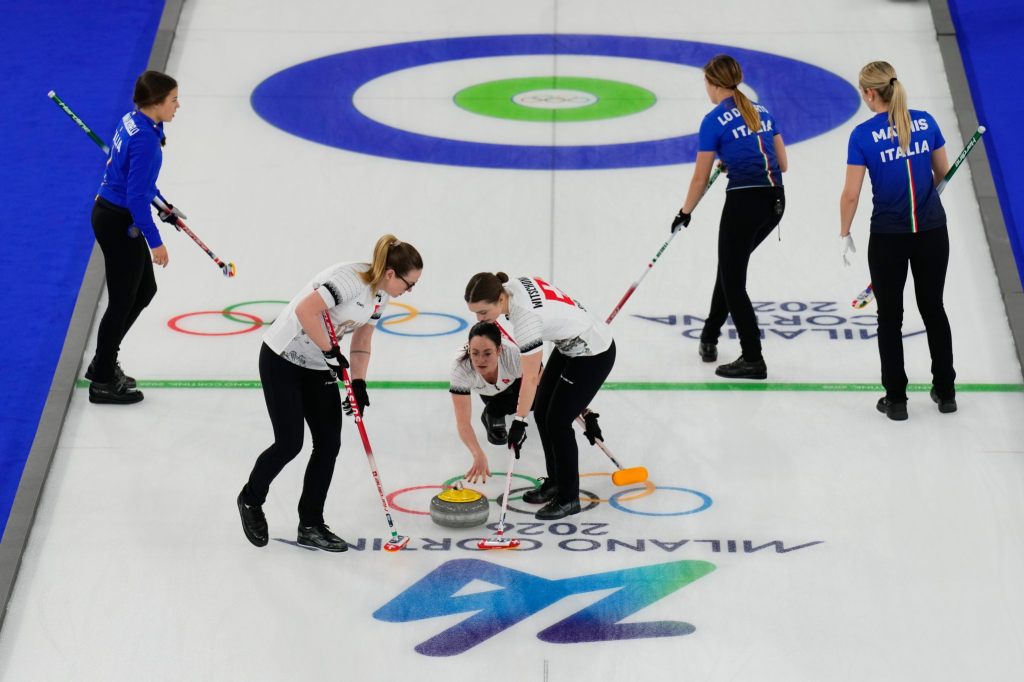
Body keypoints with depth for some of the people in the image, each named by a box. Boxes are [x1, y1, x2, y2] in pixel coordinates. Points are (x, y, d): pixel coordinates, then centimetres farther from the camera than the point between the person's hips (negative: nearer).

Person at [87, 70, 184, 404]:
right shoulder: (145, 139, -26)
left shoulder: (133, 120, 4)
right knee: (122, 301, 4)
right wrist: (154, 241, -19)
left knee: (145, 289, 20)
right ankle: (102, 382, 18)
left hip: (111, 214, 10)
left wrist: (163, 205, 27)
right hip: (119, 223, -10)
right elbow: (136, 196, -25)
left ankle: (103, 363, 32)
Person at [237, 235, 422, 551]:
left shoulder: (381, 294, 1)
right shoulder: (351, 279, -27)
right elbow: (305, 310, -34)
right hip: (282, 359, -8)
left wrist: (359, 383, -1)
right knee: (290, 443, -5)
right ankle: (251, 500, 22)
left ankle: (311, 525, 12)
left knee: (329, 444, 1)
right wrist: (330, 350, -25)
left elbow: (362, 340, 9)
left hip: (319, 367, 8)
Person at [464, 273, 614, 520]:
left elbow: (530, 378, -27)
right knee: (542, 412, 11)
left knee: (557, 421, -5)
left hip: (594, 353, -9)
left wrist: (519, 421, -20)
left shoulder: (525, 315, -34)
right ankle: (555, 482, 25)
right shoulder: (512, 286, -11)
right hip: (570, 345, 9)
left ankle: (569, 498, 7)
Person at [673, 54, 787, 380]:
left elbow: (700, 178, -2)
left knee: (733, 280, 5)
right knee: (730, 266, 25)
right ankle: (709, 337, 34)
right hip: (775, 201, 7)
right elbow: (782, 163, 15)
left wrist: (684, 213, 12)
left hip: (744, 202, -7)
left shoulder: (714, 120, -6)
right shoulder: (763, 112, 13)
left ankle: (753, 360, 4)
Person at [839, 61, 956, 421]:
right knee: (933, 309, 17)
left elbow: (851, 194, -12)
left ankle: (896, 400, 12)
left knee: (890, 316, 9)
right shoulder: (925, 121, -1)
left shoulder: (863, 134, -13)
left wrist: (845, 234, 3)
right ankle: (945, 392, 25)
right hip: (932, 231, 4)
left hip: (888, 237, -4)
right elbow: (941, 172, 12)